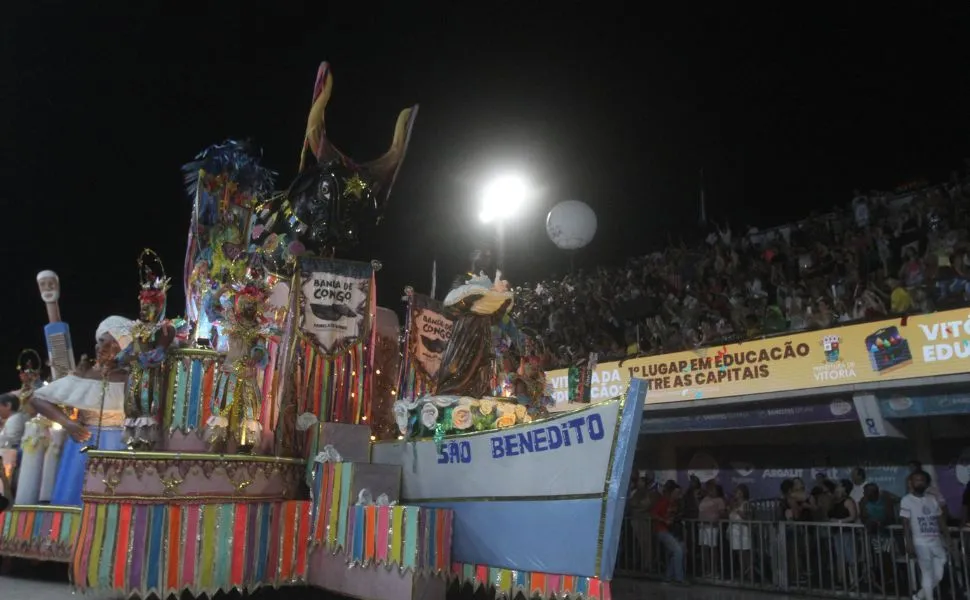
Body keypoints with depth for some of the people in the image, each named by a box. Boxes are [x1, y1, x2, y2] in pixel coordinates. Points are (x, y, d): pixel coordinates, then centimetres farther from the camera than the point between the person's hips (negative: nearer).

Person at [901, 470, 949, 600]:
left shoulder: (932, 499, 10)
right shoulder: (907, 500, -5)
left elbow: (941, 519, 12)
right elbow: (906, 523, -8)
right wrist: (909, 544, -13)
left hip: (936, 542, 5)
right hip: (921, 543, -5)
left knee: (938, 575, 6)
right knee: (928, 574, -1)